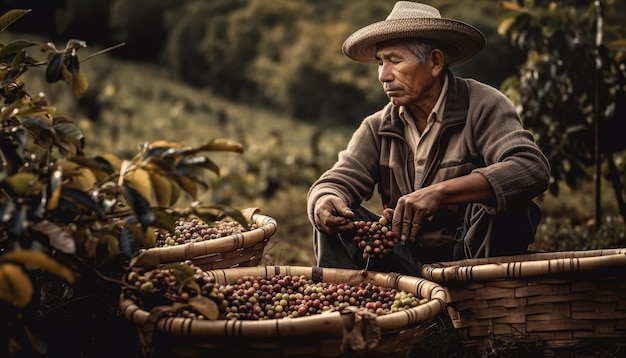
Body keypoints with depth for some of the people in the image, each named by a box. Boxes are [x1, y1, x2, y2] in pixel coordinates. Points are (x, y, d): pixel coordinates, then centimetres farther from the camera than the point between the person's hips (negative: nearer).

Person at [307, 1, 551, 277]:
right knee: (335, 223, -15)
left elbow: (533, 168, -27)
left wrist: (439, 192, -38)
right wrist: (326, 202, -30)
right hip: (408, 260, 4)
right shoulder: (378, 128, 6)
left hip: (471, 255, -3)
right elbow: (338, 181, -3)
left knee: (496, 205, -32)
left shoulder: (482, 106, -10)